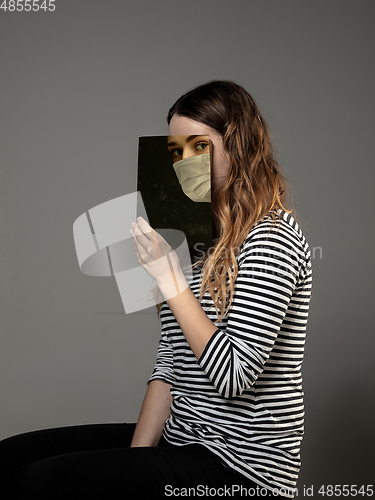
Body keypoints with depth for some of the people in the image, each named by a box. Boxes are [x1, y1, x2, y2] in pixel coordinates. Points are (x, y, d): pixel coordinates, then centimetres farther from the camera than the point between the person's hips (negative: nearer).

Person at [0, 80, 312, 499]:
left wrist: (170, 279, -19)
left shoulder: (272, 238, -14)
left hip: (238, 462, -8)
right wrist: (137, 453, 0)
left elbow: (233, 377, -21)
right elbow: (170, 358, 10)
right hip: (180, 435, 8)